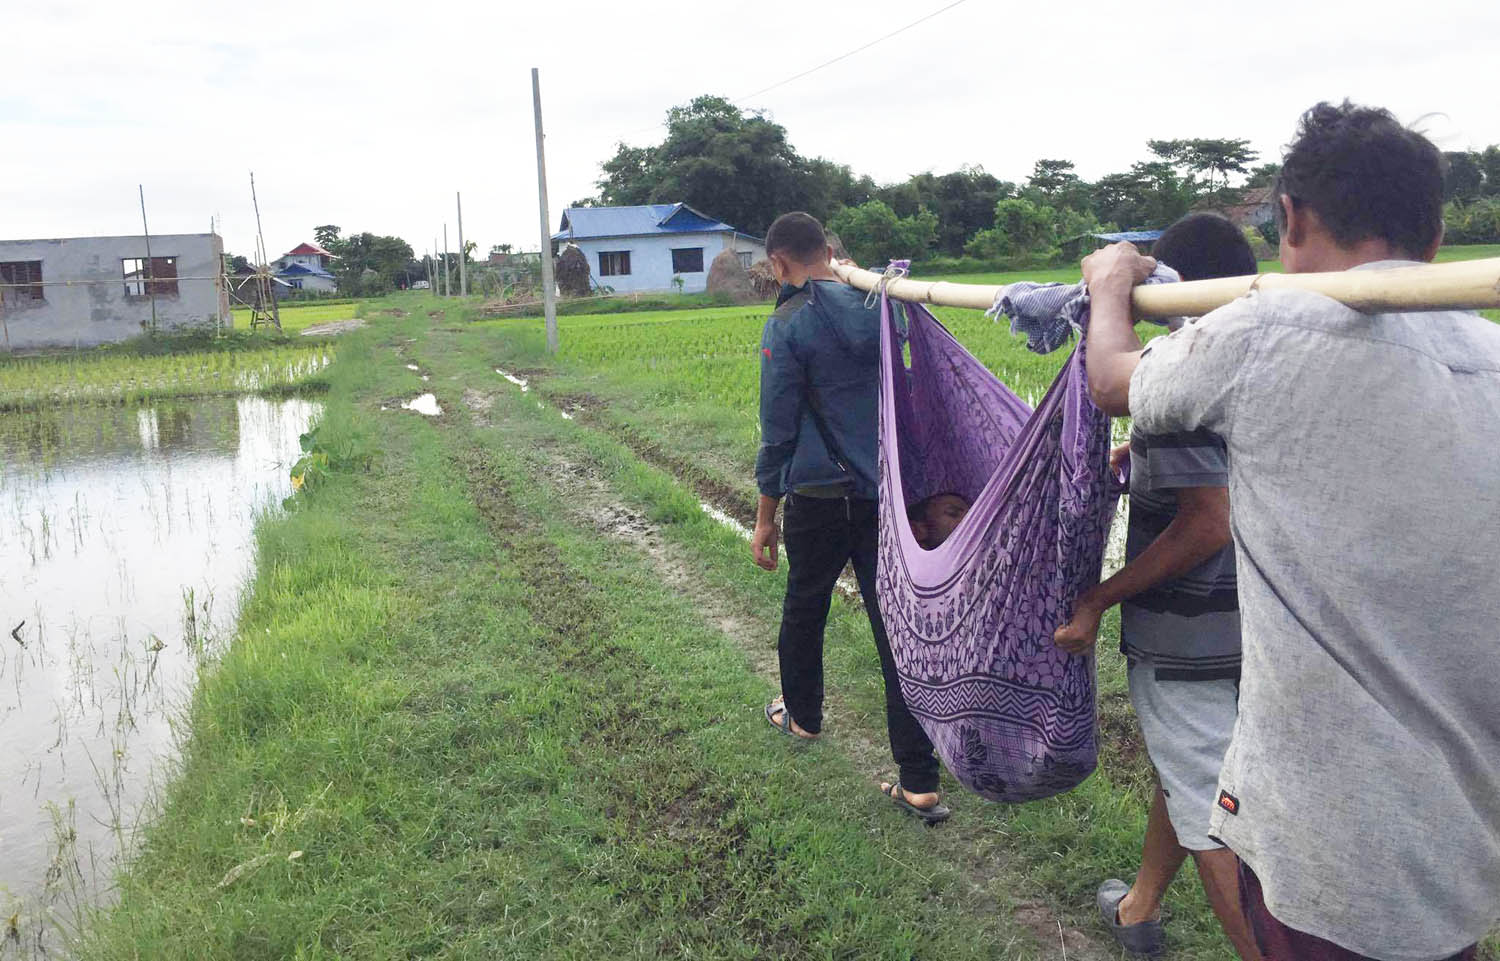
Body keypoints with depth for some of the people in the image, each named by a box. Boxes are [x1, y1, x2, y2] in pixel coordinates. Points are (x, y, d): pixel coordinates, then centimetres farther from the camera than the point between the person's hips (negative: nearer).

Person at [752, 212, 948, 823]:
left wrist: (765, 515, 0)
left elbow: (778, 431, -8)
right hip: (892, 496, 4)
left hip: (819, 498, -4)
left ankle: (801, 716, 44)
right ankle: (920, 784, 6)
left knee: (804, 609, 21)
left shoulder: (788, 326, -10)